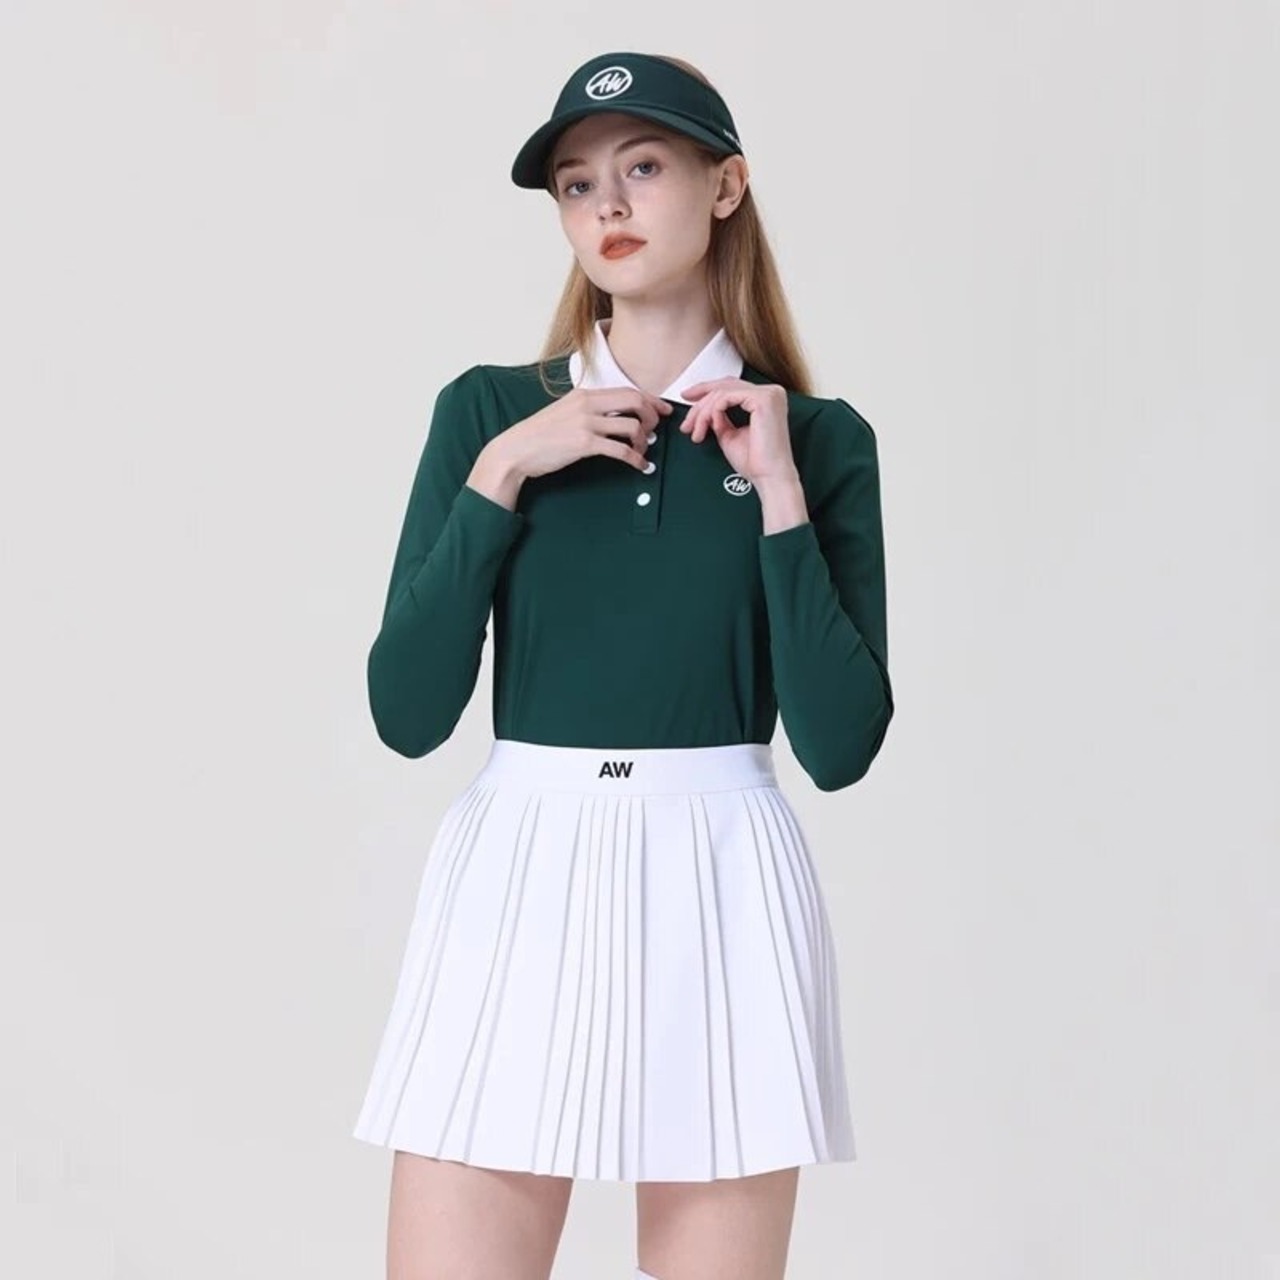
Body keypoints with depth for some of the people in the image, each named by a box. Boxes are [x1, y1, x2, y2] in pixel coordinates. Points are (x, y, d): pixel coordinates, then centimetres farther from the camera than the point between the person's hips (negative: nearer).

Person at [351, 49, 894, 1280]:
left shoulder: (819, 437, 4)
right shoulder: (489, 410, 4)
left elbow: (839, 743, -5)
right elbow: (408, 711, -3)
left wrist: (779, 492, -10)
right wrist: (501, 474, -9)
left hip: (720, 896, 0)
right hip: (515, 882, 0)